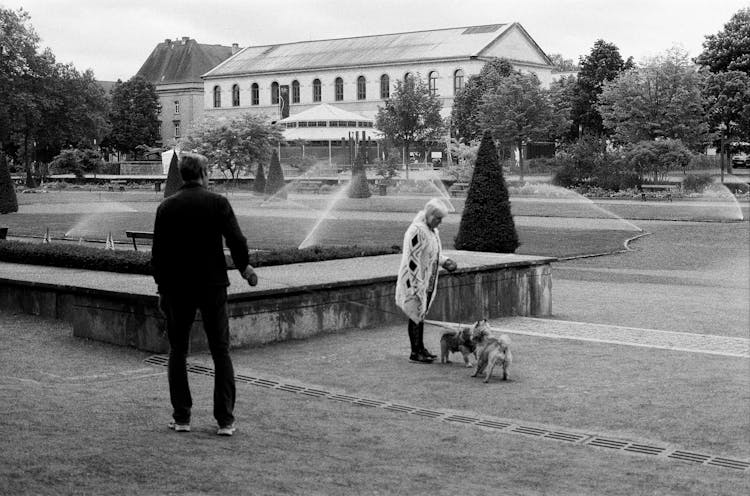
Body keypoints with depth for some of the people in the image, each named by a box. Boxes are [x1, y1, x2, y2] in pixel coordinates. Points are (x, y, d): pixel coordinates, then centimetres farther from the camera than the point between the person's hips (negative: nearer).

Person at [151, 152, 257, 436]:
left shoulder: (166, 207, 1)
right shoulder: (217, 203, -5)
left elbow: (157, 253, 2)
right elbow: (236, 240, -11)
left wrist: (162, 288, 11)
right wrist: (244, 267, 8)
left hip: (176, 288, 2)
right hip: (212, 285, -1)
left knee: (177, 353, 12)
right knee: (221, 354, 5)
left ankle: (181, 418, 11)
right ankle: (225, 420, 2)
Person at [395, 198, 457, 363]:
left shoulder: (433, 231, 9)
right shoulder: (417, 231, -21)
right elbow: (412, 258, -23)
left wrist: (445, 262, 3)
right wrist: (416, 284, -24)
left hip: (428, 282, 9)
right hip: (416, 281, -9)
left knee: (421, 314, 15)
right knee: (417, 314, -4)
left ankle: (420, 348, 24)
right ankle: (415, 352, 3)